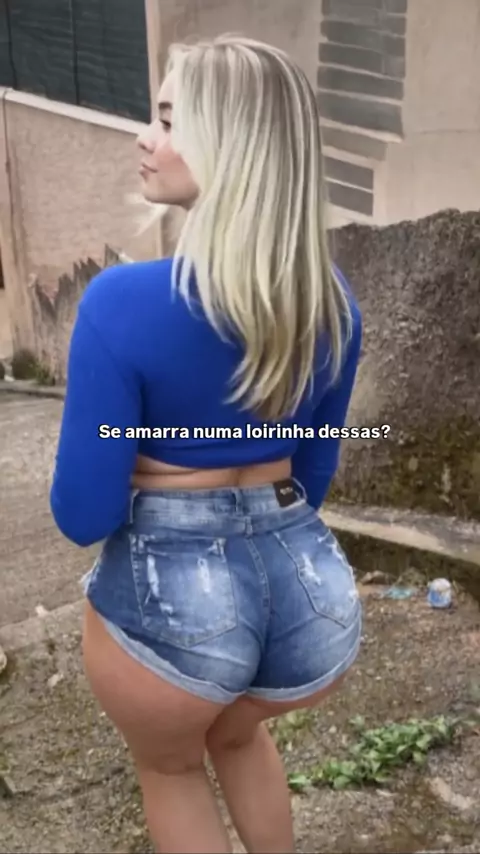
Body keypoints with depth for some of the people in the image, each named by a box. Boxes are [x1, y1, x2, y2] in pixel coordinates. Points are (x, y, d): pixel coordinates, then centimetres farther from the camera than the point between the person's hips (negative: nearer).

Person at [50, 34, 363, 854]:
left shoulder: (125, 300, -21)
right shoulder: (331, 298, -2)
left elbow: (84, 514, -16)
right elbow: (312, 473, 9)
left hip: (167, 593, -4)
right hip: (313, 585, 5)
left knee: (170, 763, 30)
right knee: (237, 730, 37)